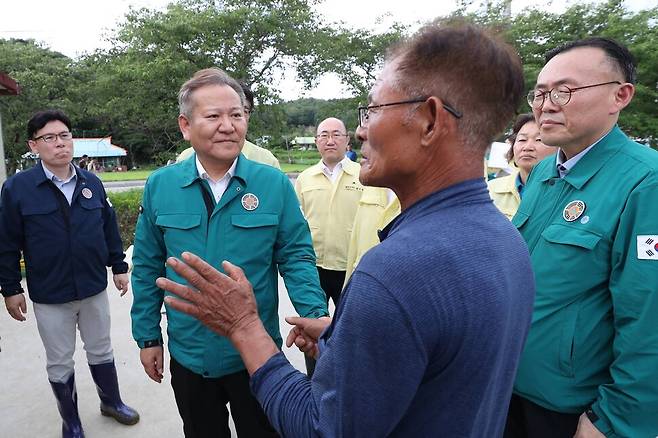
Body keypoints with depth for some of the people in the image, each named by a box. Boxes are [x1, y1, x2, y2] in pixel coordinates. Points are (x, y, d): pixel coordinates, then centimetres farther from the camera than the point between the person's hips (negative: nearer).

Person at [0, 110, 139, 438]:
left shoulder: (92, 183, -1)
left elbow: (109, 228, 6)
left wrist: (119, 267, 8)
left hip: (94, 288, 2)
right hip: (49, 296, -2)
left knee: (101, 351, 19)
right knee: (59, 362, 15)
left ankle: (111, 402, 42)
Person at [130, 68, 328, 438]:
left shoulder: (275, 184, -12)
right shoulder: (159, 185, -6)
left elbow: (296, 256, -8)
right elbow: (148, 267, 1)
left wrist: (316, 314, -23)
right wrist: (148, 336, 4)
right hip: (188, 355, 2)